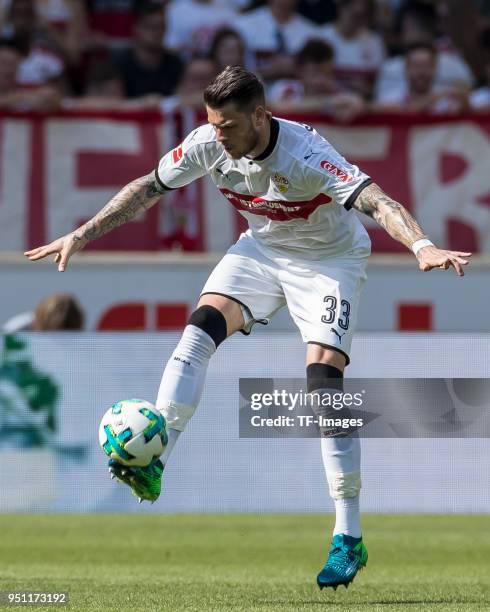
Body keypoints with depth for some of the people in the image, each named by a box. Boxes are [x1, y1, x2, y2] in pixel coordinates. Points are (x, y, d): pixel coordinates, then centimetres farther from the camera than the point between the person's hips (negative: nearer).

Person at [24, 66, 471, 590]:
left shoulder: (304, 154, -33)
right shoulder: (207, 144, -17)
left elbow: (374, 200, -45)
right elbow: (147, 188, -2)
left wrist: (422, 246, -62)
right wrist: (81, 236, -3)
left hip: (329, 258, -5)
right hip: (261, 249, 5)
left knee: (323, 379, -19)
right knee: (202, 324, -22)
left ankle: (349, 539, -13)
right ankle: (152, 462, -28)